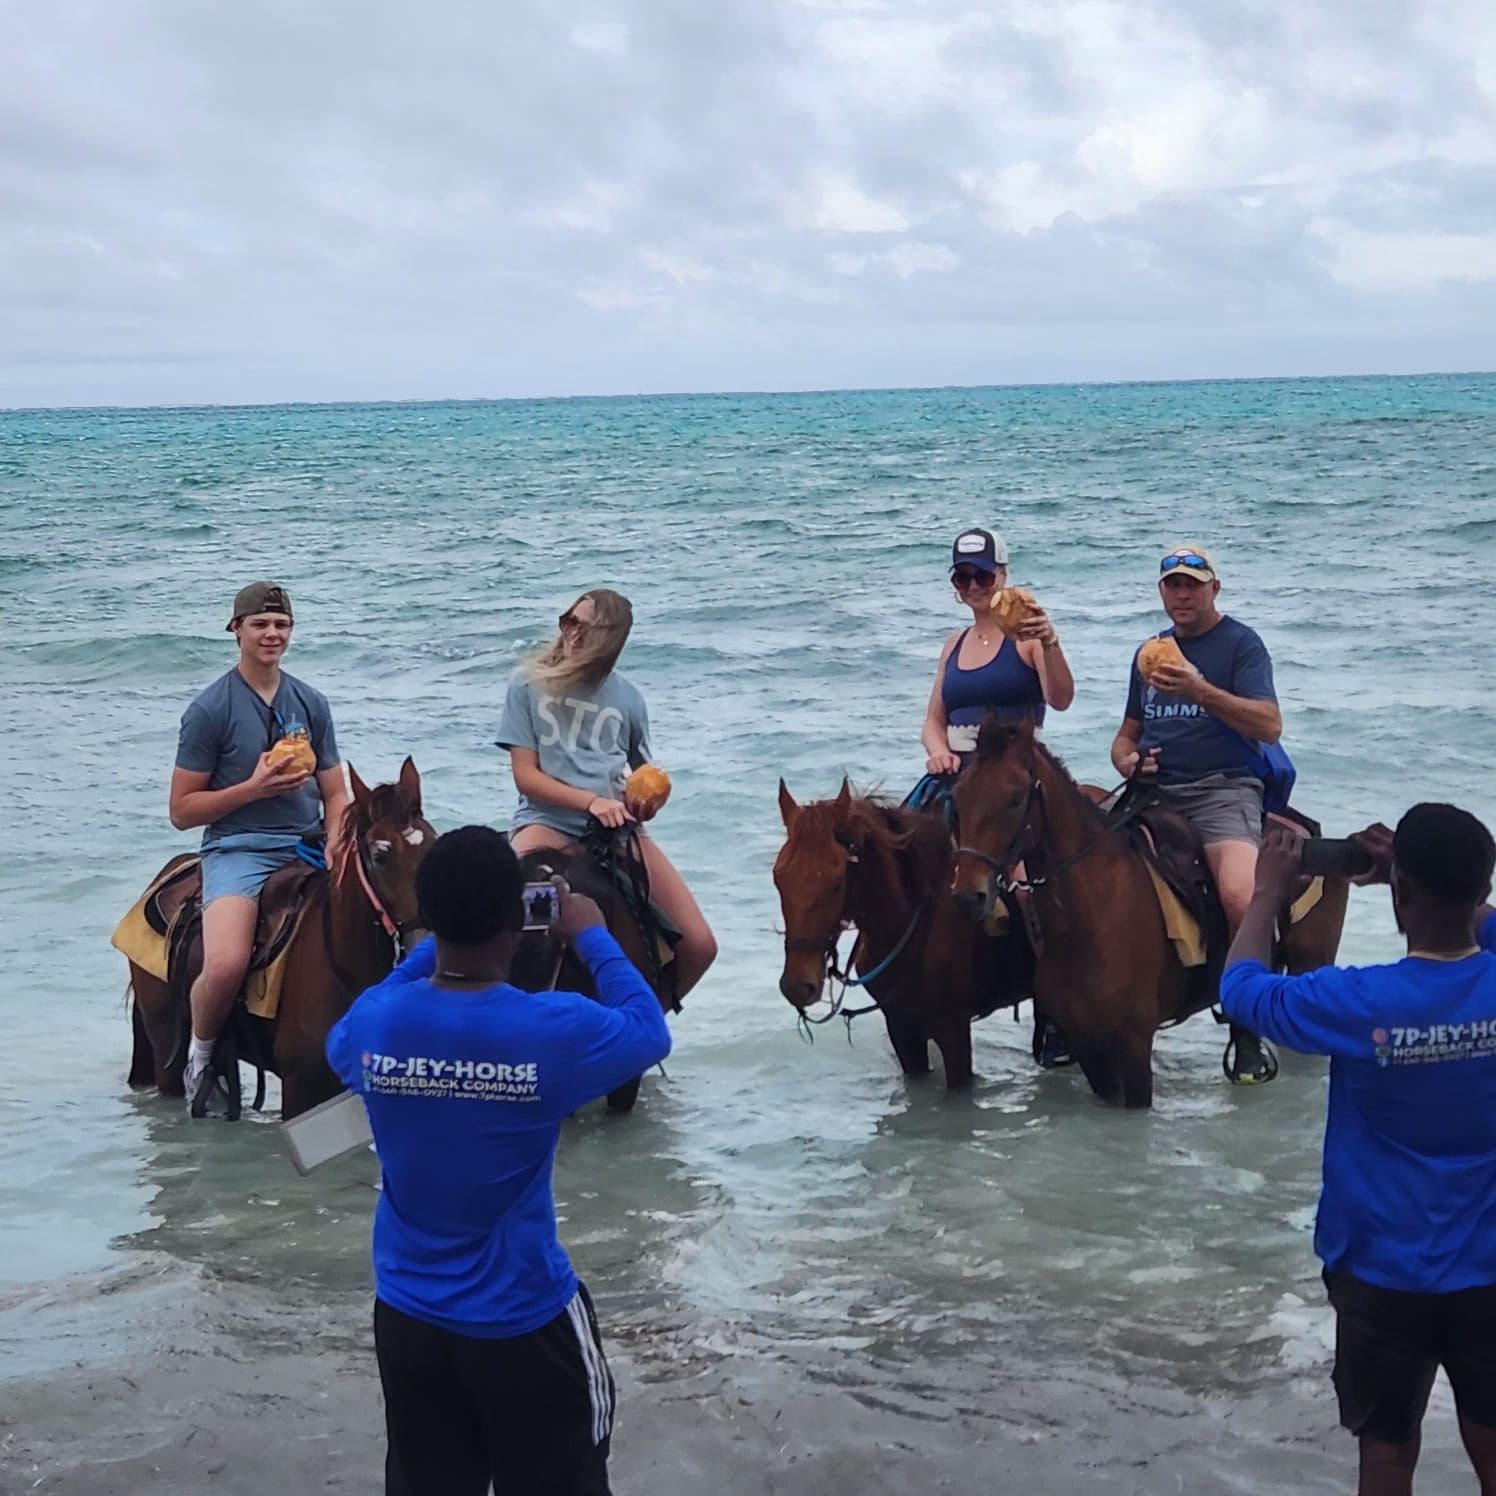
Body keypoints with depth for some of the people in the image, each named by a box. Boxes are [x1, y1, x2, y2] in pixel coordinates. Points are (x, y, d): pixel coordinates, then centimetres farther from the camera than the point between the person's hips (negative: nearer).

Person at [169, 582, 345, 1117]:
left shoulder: (311, 703, 13)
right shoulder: (210, 709, -2)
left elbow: (335, 794, 14)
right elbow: (182, 810, -1)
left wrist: (336, 845, -7)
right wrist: (254, 787, -13)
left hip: (308, 847, 5)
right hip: (238, 850, -5)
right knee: (226, 965, -30)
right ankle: (200, 1053, 1)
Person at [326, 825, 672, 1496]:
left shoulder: (372, 1024, -13)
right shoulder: (557, 1029, -22)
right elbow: (651, 1032, -1)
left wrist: (430, 949, 12)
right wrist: (593, 937, 8)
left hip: (406, 1318, 3)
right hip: (525, 1321, -3)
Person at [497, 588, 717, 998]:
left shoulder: (627, 697, 9)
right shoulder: (529, 685, 2)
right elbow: (526, 776, -3)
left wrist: (647, 802, -4)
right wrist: (592, 801, -17)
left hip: (617, 828, 3)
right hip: (548, 822, -3)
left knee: (699, 946, -8)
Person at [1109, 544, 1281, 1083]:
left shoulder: (1241, 644, 2)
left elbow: (1269, 726, -11)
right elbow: (1128, 732, 29)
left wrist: (1201, 691, -23)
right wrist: (1126, 759, 5)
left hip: (1222, 790, -5)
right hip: (1152, 791, 5)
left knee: (1243, 898, -32)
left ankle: (1246, 1034, -13)